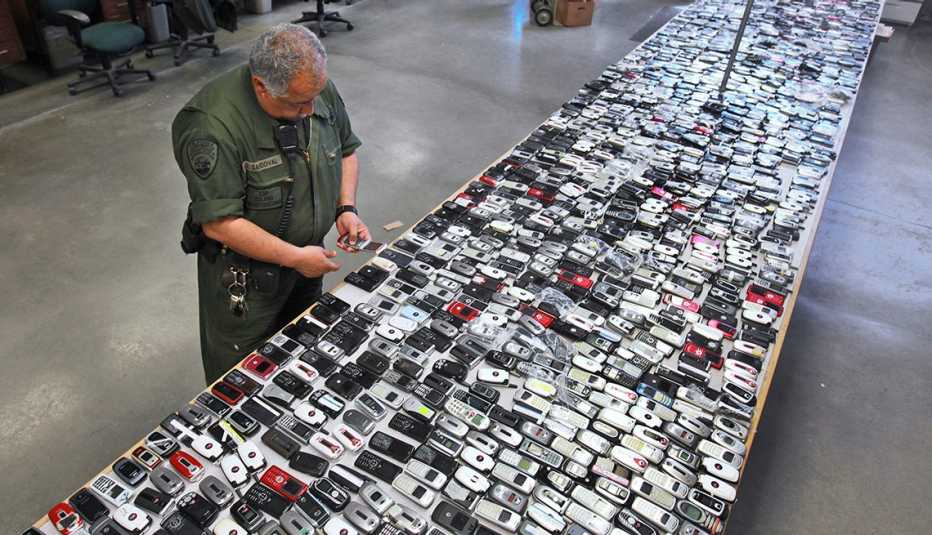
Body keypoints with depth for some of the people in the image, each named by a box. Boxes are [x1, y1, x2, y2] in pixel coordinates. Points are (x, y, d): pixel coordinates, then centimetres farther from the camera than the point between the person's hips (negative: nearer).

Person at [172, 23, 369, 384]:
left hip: (305, 253, 6)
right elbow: (219, 223, -29)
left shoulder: (318, 90, -10)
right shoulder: (213, 125, -31)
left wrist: (346, 208, -8)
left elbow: (345, 150, 6)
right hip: (243, 271, -6)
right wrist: (295, 257, -25)